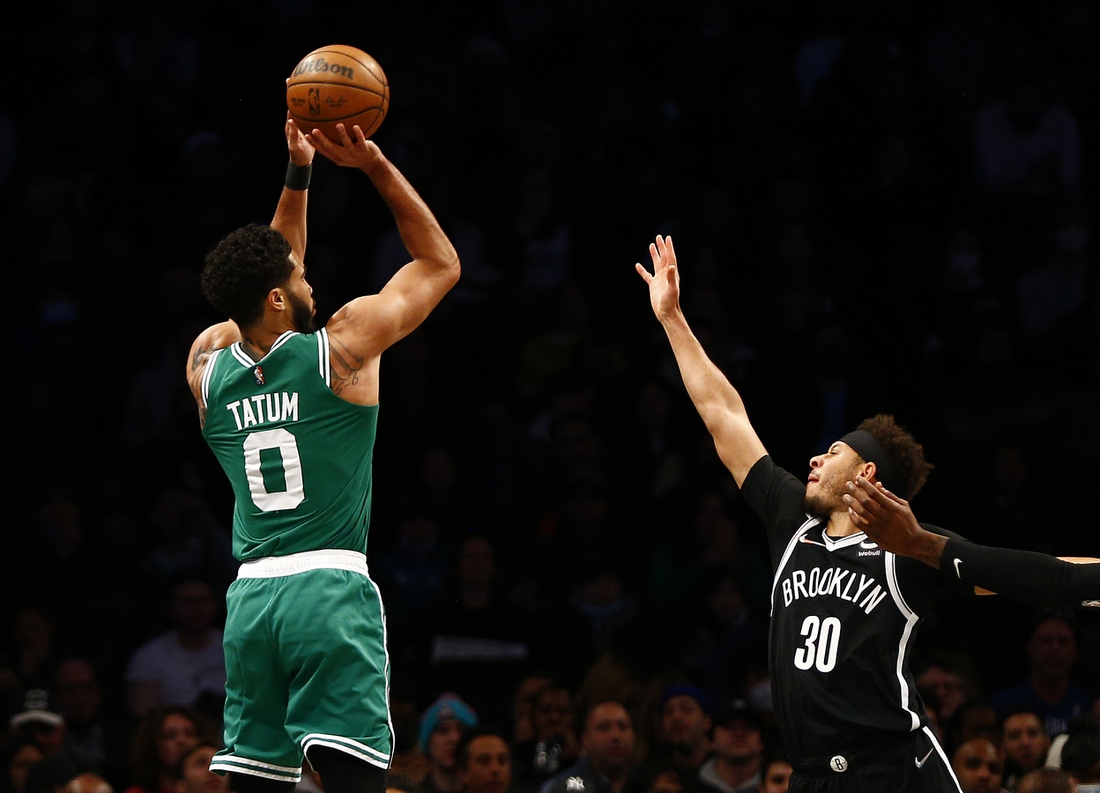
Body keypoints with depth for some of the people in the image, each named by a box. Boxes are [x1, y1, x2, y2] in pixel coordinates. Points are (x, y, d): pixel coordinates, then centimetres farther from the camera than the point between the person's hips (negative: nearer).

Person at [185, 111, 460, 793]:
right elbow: (440, 262, 11)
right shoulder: (343, 346, -2)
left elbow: (269, 282, 30)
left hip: (251, 595, 5)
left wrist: (298, 176, 28)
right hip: (331, 586, -5)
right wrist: (376, 166, 11)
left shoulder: (209, 367, 11)